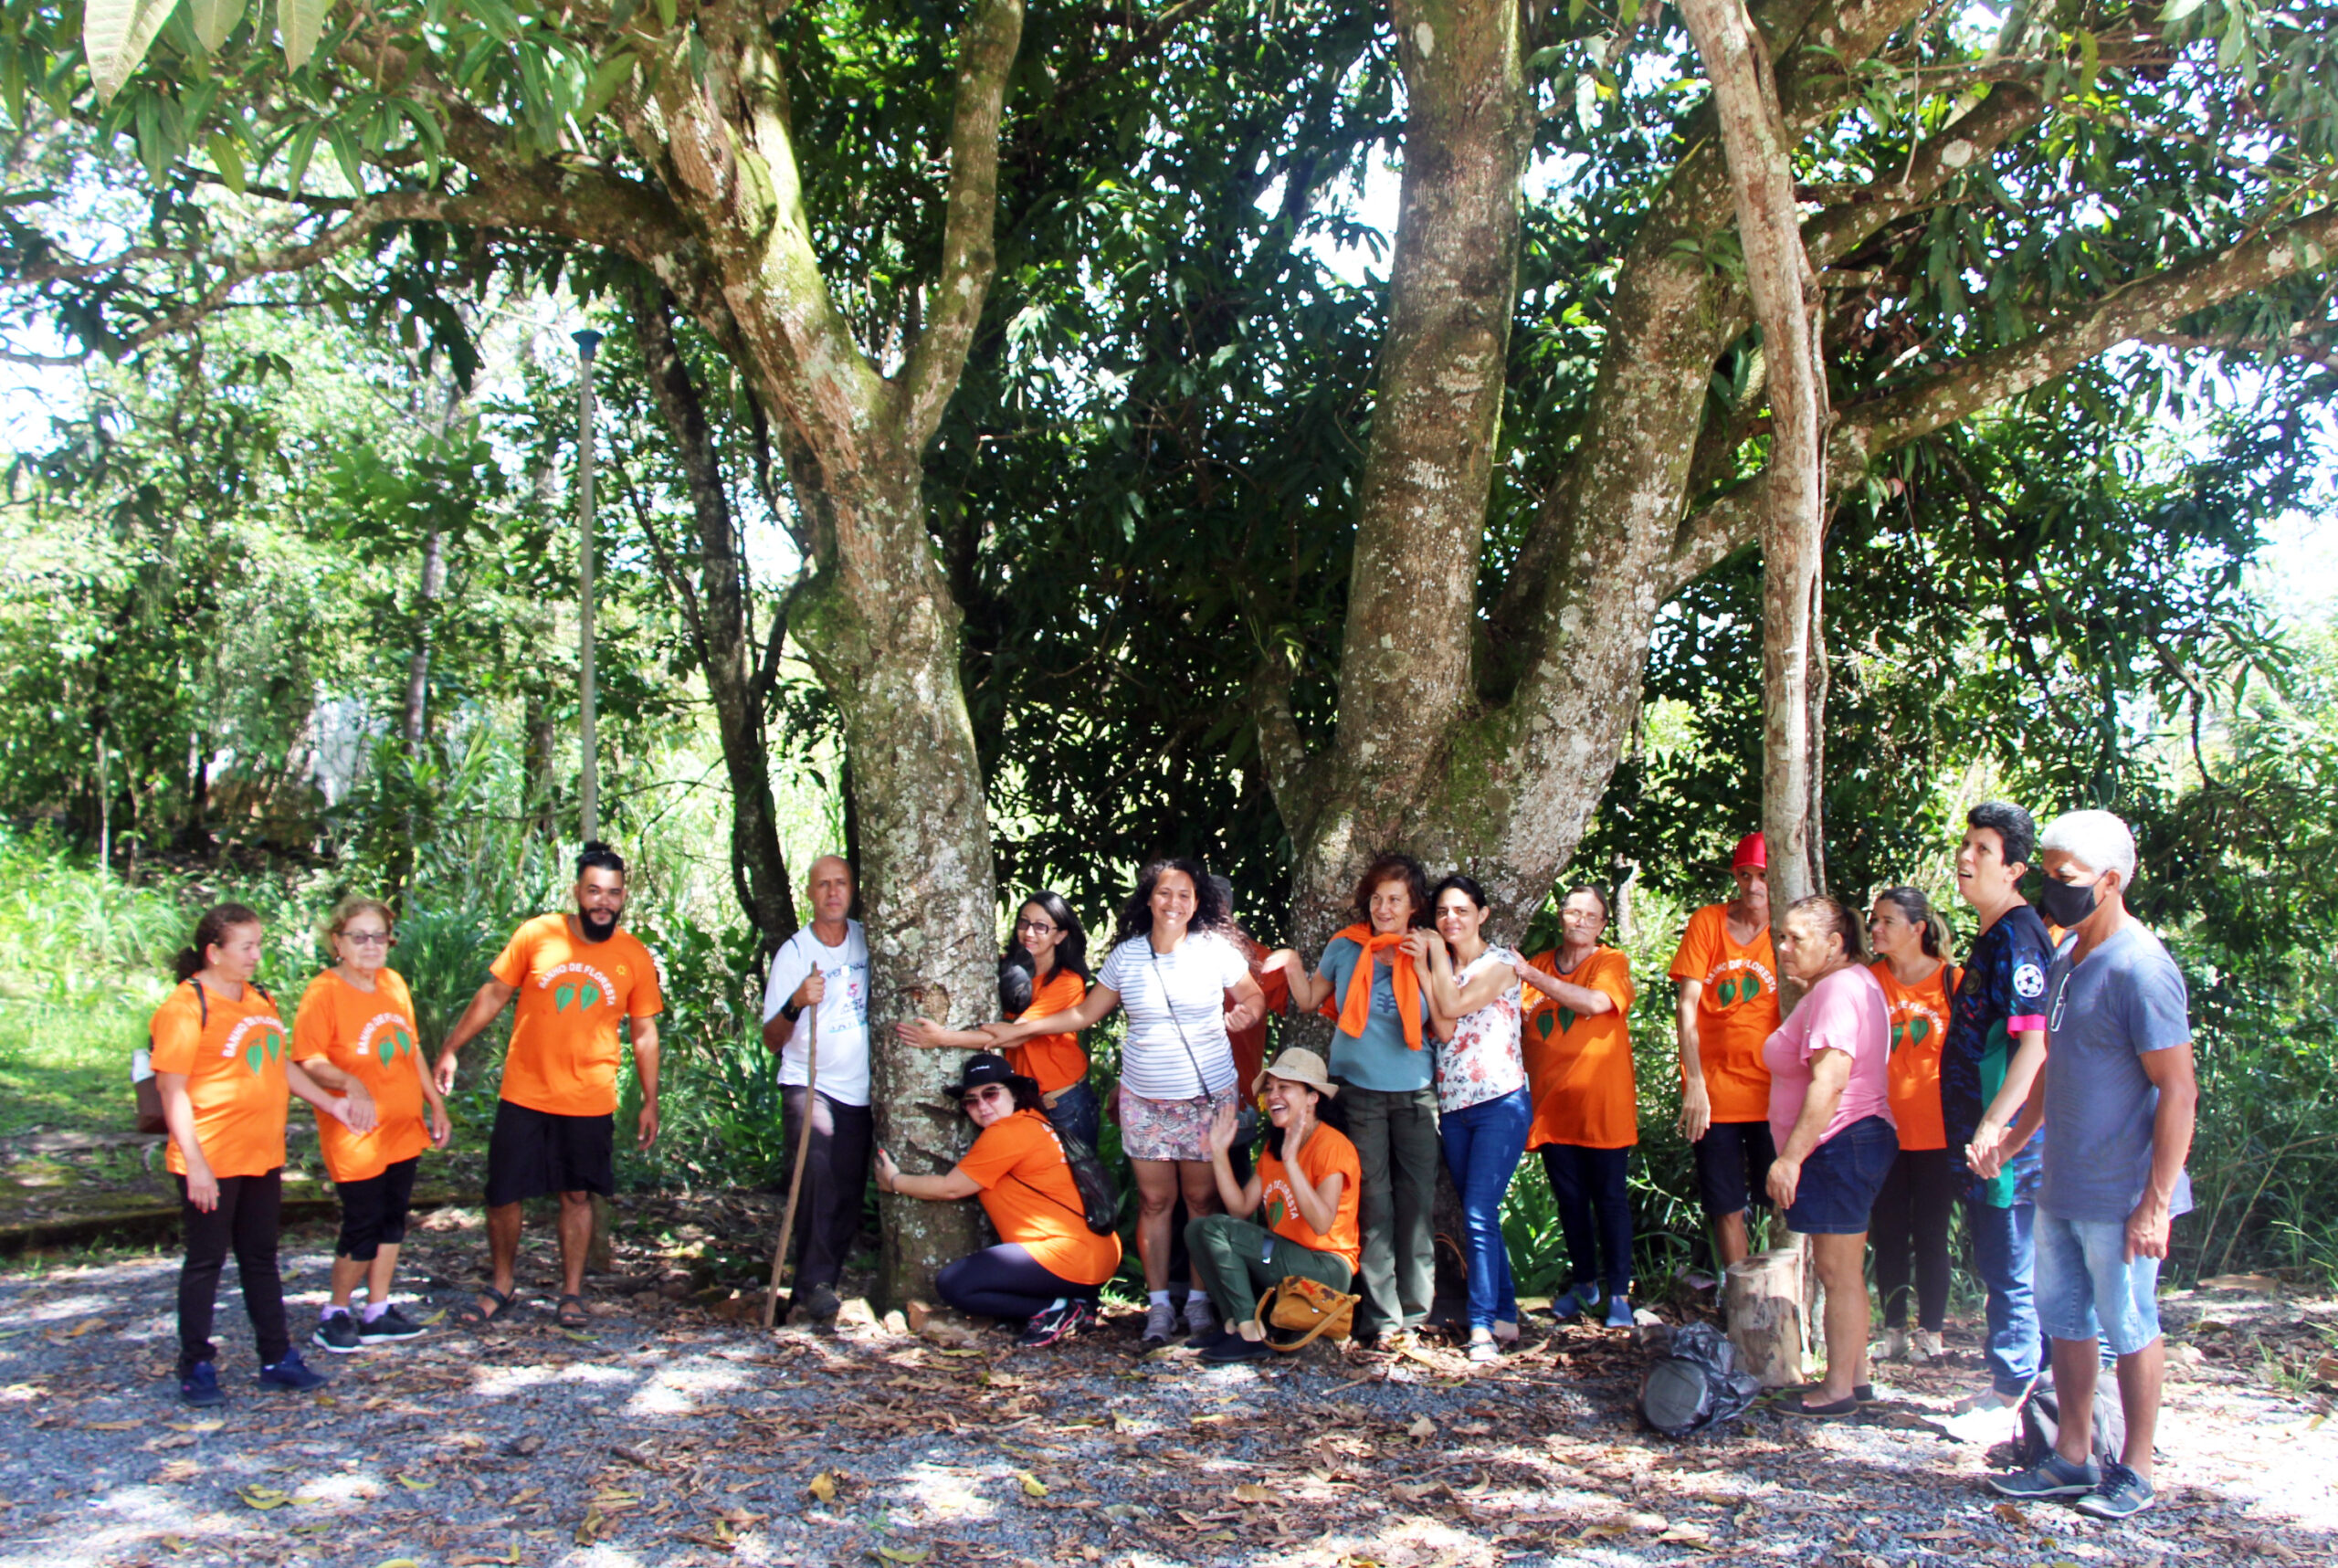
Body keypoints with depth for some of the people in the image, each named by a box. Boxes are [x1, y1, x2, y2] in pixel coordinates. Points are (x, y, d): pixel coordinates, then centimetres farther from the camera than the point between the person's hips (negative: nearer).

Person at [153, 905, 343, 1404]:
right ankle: (196, 1367, 17)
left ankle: (277, 1358, 23)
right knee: (206, 1261, 4)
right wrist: (194, 1162, -20)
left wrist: (332, 1104, 13)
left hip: (263, 1157, 7)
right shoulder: (185, 1007, -14)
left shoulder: (260, 999, 10)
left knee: (261, 1258, 15)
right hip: (212, 1162, -7)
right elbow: (173, 1091, -17)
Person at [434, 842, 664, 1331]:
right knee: (504, 1195, 6)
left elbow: (644, 1033, 5)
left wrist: (650, 1102, 4)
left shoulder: (635, 958, -2)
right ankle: (501, 1285, 26)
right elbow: (494, 994, 5)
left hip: (589, 1103, 0)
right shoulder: (536, 936, -5)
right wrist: (451, 1049, 2)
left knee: (578, 1196, 8)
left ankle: (572, 1292, 23)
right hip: (523, 1095, 0)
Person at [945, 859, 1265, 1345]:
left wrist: (1244, 1013, -15)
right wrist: (1018, 1029, 7)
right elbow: (1084, 1013, 11)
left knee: (1202, 1198, 2)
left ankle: (1199, 1300, 15)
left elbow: (1252, 995, 9)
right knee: (1154, 1200, 2)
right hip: (1144, 1099, 2)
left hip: (1207, 1098, -1)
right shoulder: (1126, 955, 3)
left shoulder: (1215, 951, -3)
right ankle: (1158, 1303, 12)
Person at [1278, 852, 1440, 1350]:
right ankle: (1382, 1318, 1)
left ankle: (1413, 1313, 7)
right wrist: (1292, 967, -2)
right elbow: (1309, 1001, 15)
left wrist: (1421, 969, -8)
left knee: (1417, 1201, -1)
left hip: (1414, 1094, 1)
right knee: (1374, 1202, -2)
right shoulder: (1345, 948, 6)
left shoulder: (1427, 955, 5)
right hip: (1359, 1092, -1)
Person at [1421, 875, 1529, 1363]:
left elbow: (1454, 1005, -19)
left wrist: (1437, 952, -7)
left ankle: (1483, 1326, -10)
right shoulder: (1439, 968, 13)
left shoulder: (1500, 962, -3)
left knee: (1478, 1215, -13)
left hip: (1500, 1103, -6)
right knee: (1479, 1217, 10)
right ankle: (1506, 1316, 19)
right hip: (1454, 1106, 6)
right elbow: (1442, 1030, -4)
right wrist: (1422, 964, -8)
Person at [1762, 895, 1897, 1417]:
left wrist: (1791, 1157, -25)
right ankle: (1854, 1374, 23)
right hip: (1851, 1145, 11)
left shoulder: (1838, 989, -17)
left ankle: (1839, 1389, 3)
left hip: (1839, 1143, -11)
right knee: (1843, 1270, 16)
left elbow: (1828, 1083, -25)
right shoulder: (1853, 981, 17)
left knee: (1838, 1272, -4)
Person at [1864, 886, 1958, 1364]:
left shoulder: (1952, 981, -4)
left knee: (1930, 1235, 6)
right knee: (1888, 1235, 8)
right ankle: (1894, 1330, 19)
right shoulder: (1869, 981, 2)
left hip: (1936, 1132, -2)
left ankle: (1931, 1332, 19)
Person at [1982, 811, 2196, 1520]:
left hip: (2120, 1196, -8)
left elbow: (2178, 1091, -19)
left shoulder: (2140, 970, -19)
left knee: (2128, 1327, 5)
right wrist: (2012, 1140, 16)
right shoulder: (2067, 957, 9)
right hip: (2061, 1187, 8)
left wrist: (2156, 1203, -21)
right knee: (2065, 1320, 15)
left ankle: (2135, 1471, 20)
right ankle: (2071, 1459, 27)